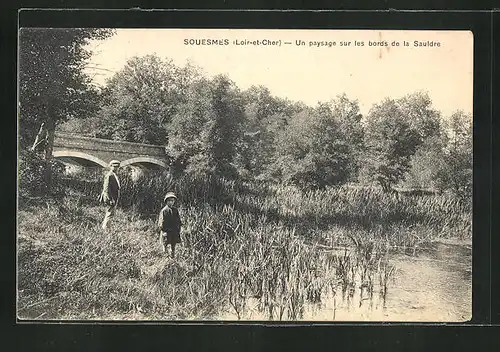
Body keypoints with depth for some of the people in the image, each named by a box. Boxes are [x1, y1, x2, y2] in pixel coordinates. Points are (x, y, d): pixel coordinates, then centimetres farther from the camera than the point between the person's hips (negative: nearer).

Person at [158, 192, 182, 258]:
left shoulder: (176, 210, 8)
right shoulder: (164, 210, -8)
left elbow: (179, 221, 15)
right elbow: (161, 222, -8)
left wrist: (178, 230, 11)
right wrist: (163, 231, -13)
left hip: (175, 232, 5)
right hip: (166, 232, -5)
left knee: (173, 247, 14)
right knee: (165, 245, 0)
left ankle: (173, 257, 25)